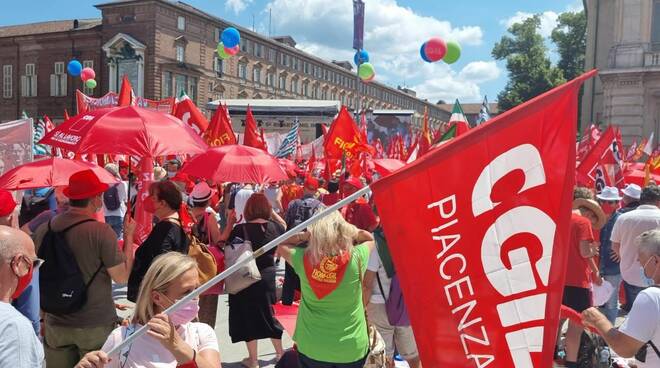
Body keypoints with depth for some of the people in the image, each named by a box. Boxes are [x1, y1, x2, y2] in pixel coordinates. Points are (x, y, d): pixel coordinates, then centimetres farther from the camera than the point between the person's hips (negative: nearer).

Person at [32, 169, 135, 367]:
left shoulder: (43, 230, -4)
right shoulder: (101, 231, -19)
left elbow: (40, 275, 10)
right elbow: (122, 277, -12)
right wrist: (129, 236, -3)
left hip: (56, 325, 4)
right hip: (95, 326, -4)